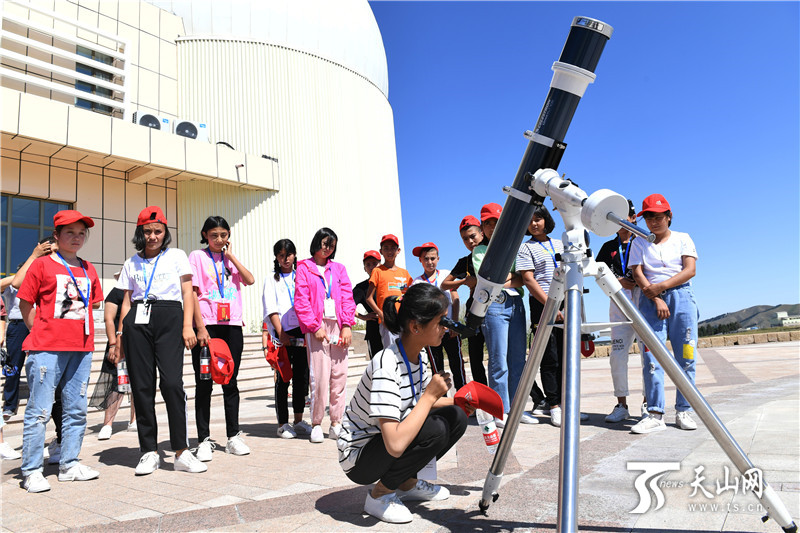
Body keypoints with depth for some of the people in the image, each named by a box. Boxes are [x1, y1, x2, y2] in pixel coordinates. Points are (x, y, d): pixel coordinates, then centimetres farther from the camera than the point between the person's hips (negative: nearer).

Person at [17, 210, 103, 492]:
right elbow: (25, 303, 3)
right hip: (47, 348, -5)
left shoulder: (88, 269, 13)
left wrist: (76, 329, 12)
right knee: (39, 410, -2)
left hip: (81, 347, 5)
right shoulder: (42, 264, 0)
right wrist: (40, 333, 1)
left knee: (77, 409, 10)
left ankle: (69, 464, 20)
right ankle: (31, 471, 7)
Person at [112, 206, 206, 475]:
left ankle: (181, 452, -6)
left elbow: (187, 293, 6)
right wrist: (120, 335, 11)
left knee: (172, 383, -14)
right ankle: (149, 451, 10)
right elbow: (127, 301, 18)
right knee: (141, 386, 0)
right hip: (137, 321, 3)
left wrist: (187, 326, -5)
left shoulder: (176, 256, 11)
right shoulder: (131, 263, 18)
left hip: (169, 317, -3)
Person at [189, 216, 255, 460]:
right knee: (204, 384, 1)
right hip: (207, 325, -4)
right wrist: (200, 327, -13)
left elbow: (250, 280, 0)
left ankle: (233, 436, 16)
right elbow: (192, 293, -5)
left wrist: (231, 256, 0)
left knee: (230, 383, 8)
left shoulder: (230, 259, 16)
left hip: (232, 326, 4)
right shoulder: (197, 256, 3)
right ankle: (204, 440, 9)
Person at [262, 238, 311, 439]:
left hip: (301, 332, 3)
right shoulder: (271, 280, 8)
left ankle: (298, 421, 17)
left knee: (301, 376, 6)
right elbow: (271, 309, -2)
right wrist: (280, 333, -12)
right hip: (282, 333, -3)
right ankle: (283, 423, 6)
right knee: (282, 378, -1)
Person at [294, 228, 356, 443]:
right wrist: (314, 327, -9)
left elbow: (348, 297, 11)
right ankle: (316, 424, 6)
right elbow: (301, 301, 0)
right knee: (319, 377, -6)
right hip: (317, 327, -3)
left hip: (338, 326, 3)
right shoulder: (304, 268, 8)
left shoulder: (338, 269, 18)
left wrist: (347, 325, -1)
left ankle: (337, 423, 11)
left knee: (339, 375, 2)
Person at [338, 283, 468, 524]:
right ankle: (379, 495, -6)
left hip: (390, 443, 8)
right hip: (358, 458, -8)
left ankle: (407, 483, 12)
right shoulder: (386, 365, -32)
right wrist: (431, 395, -30)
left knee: (456, 417, -5)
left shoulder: (420, 354, -5)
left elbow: (423, 402, 13)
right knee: (434, 429, -28)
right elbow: (395, 445, -39)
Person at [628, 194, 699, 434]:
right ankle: (655, 414, -8)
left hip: (681, 297, 0)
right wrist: (656, 299, -11)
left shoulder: (683, 239, 12)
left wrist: (662, 286, -13)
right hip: (650, 300, 0)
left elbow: (690, 270, 0)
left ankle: (683, 412, 6)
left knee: (686, 356, -2)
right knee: (651, 356, -9)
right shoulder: (639, 243, 13)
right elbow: (638, 274, 2)